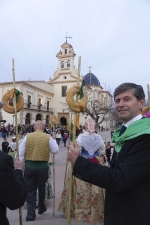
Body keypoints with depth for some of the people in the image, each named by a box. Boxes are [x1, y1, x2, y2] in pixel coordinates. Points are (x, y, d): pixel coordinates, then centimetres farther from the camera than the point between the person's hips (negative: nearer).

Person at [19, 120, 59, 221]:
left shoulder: (27, 136, -3)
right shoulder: (48, 137, -7)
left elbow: (20, 152, -2)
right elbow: (56, 150, 1)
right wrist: (54, 140, 16)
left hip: (29, 166, 0)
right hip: (42, 166, 0)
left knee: (30, 190, 14)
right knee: (41, 188, 21)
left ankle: (31, 214, 16)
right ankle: (42, 208, 43)